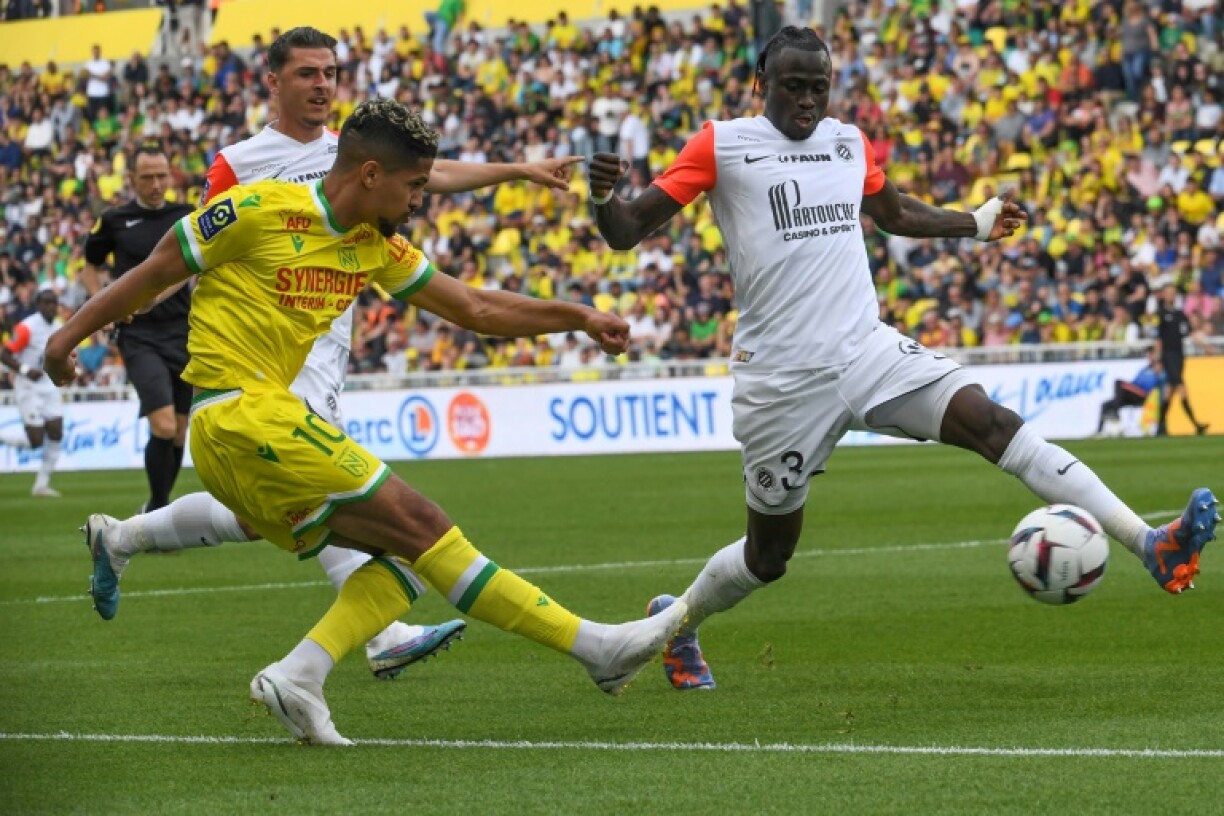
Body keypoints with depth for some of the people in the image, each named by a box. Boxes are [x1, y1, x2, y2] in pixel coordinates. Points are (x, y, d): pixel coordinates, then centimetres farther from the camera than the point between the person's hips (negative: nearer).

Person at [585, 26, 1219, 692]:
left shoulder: (849, 143, 13)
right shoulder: (721, 145, -3)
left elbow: (893, 212, 35)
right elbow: (627, 233, -6)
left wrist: (976, 224, 43)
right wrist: (602, 197, -28)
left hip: (868, 351, 4)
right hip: (780, 380, -4)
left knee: (991, 423, -17)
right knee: (769, 555, 6)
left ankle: (1150, 546, -27)